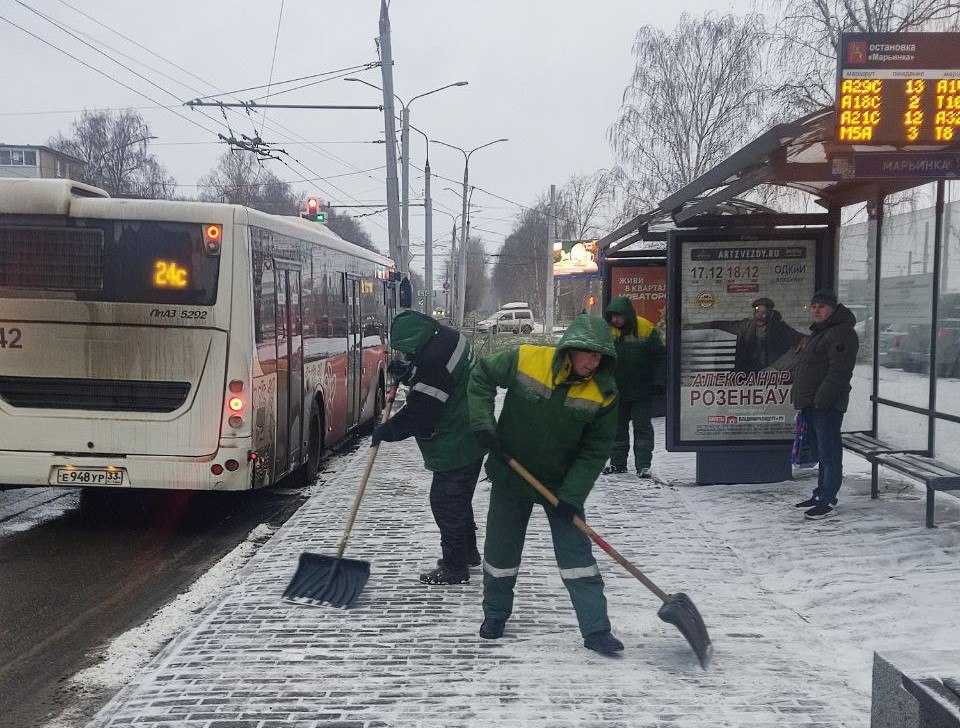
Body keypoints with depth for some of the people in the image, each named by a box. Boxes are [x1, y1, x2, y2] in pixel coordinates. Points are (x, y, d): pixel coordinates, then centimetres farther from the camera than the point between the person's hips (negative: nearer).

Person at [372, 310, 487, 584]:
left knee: (446, 502, 0)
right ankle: (468, 552, 37)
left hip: (455, 446, -11)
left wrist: (385, 431, -11)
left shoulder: (433, 359, -28)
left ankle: (455, 567, 10)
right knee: (459, 500, 22)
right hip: (470, 441, 11)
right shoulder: (446, 337, 4)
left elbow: (418, 415, -24)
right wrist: (407, 374, 4)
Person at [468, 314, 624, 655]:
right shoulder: (525, 360, -19)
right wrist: (483, 422, -14)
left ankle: (596, 631, 4)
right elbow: (481, 377, -3)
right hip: (511, 475, 1)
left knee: (577, 553, -3)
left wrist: (571, 495, -18)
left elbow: (595, 450, -11)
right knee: (501, 549, 12)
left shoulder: (603, 393, -17)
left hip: (562, 483, 0)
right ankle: (494, 615, 34)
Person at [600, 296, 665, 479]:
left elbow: (660, 357, -3)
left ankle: (643, 465, -1)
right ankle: (618, 463, 20)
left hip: (642, 390, -4)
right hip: (616, 390, 4)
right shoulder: (606, 330, -1)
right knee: (617, 427, 11)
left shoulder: (646, 330, -10)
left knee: (642, 427, -3)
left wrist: (658, 382, -10)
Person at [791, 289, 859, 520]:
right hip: (812, 403, 10)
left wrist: (822, 398, -25)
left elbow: (839, 371, -22)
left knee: (829, 451, -6)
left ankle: (828, 501, -4)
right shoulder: (817, 333, 21)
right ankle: (821, 494, 24)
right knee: (823, 451, 16)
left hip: (827, 405, -10)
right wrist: (804, 400, 23)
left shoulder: (841, 333, -13)